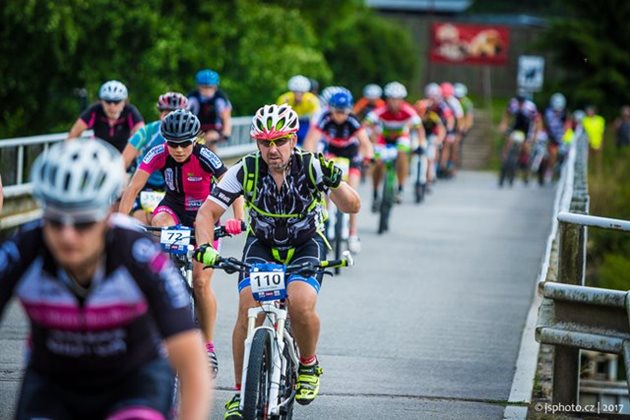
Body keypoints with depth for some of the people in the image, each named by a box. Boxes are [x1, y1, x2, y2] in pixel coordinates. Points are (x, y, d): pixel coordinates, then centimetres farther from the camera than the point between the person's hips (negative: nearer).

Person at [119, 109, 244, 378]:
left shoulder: (205, 157, -26)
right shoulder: (159, 154, -20)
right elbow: (133, 187, -23)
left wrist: (238, 219, -46)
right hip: (173, 208, 2)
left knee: (201, 282, -11)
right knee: (160, 227, -36)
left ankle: (208, 345, 3)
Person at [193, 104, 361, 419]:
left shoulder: (311, 167, -23)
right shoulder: (246, 170, -21)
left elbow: (352, 207, -29)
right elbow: (207, 212, -17)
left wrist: (335, 183, -50)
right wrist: (205, 247, -36)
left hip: (306, 244, -1)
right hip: (261, 244, 1)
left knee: (301, 307, -28)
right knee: (248, 312, -20)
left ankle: (308, 365, 3)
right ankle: (241, 391, -2)